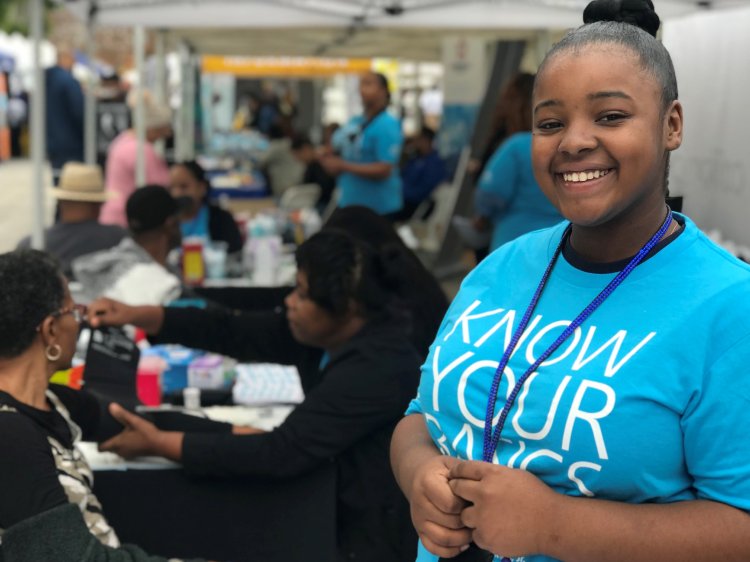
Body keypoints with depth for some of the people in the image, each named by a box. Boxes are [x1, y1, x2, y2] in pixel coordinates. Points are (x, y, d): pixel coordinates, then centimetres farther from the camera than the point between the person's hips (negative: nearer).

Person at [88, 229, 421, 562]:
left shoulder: (375, 368, -27)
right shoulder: (332, 332, -2)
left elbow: (283, 453, -29)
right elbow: (237, 333, 3)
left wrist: (159, 444, -25)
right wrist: (137, 316, -6)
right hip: (345, 516, 8)